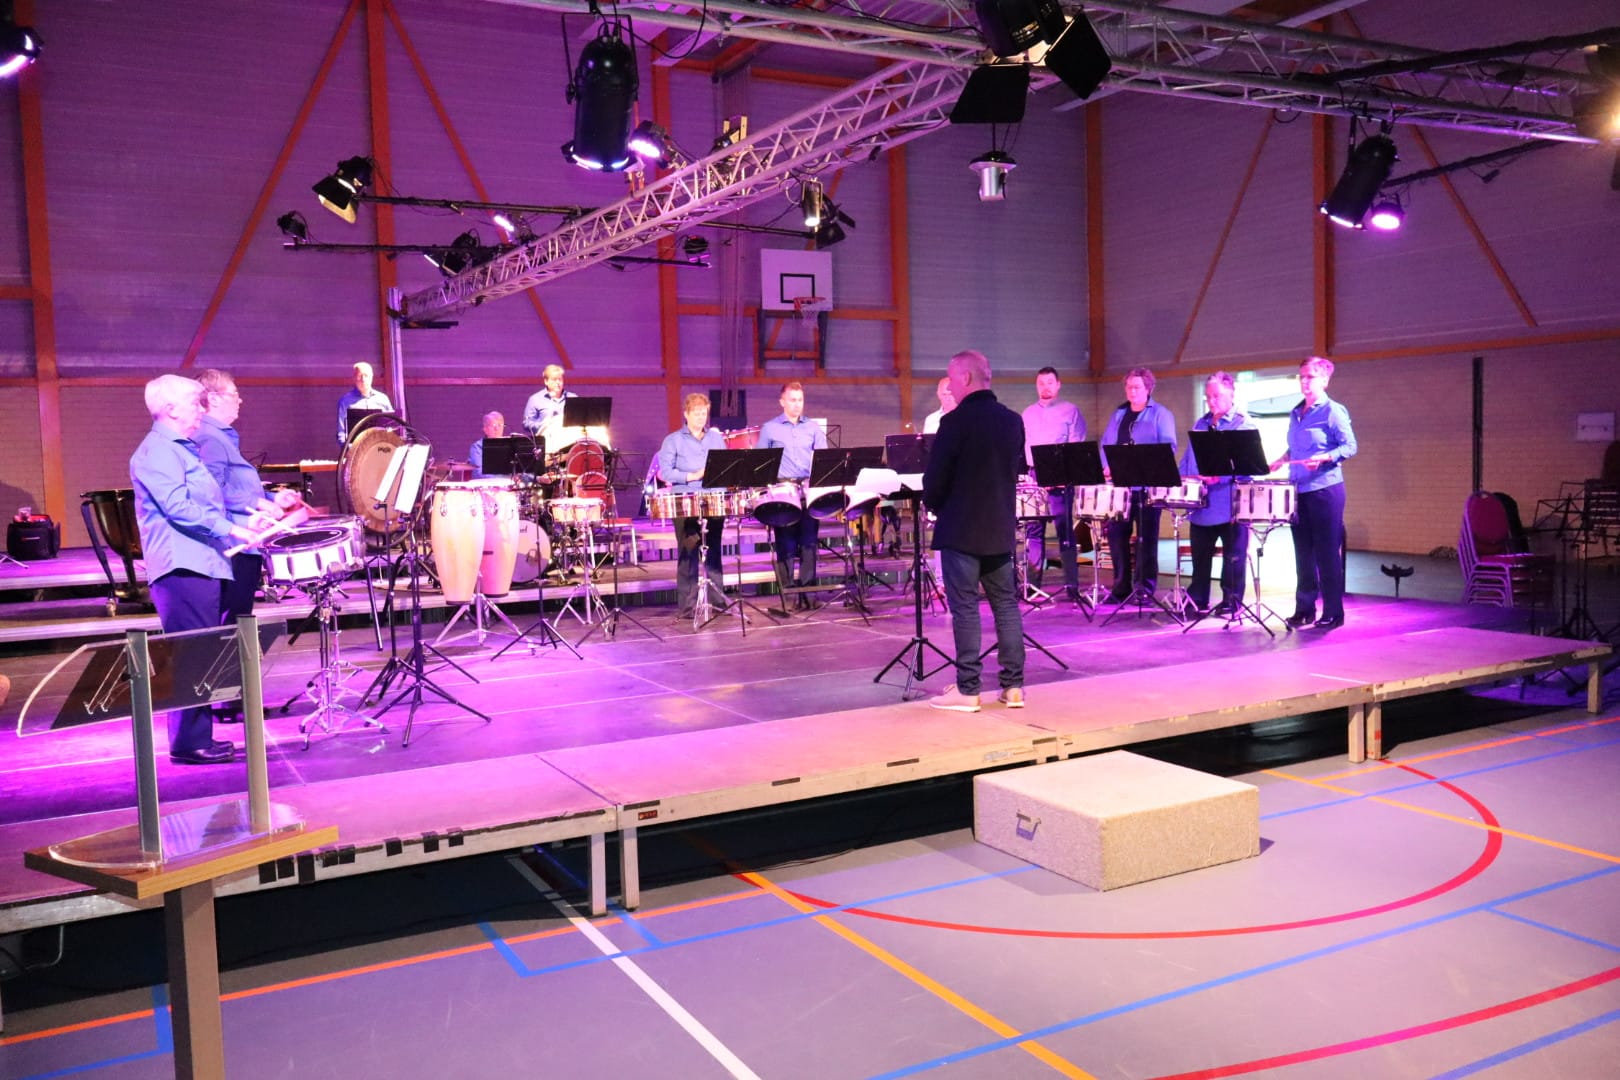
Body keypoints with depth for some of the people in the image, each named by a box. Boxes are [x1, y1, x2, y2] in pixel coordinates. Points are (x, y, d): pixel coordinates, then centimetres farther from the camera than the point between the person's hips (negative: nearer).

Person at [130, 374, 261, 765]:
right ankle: (188, 743, -5)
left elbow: (204, 503, 31)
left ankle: (199, 737, 18)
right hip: (182, 568, -10)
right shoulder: (157, 451, -9)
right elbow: (178, 507, -20)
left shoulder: (183, 450, 22)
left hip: (202, 565, 10)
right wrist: (233, 529, -22)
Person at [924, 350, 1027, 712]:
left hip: (961, 528, -6)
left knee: (964, 607, -1)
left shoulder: (955, 421, -15)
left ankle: (967, 690, 2)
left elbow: (935, 477, -13)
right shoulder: (1013, 420, 6)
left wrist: (933, 506, 6)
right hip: (1001, 527, 6)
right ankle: (1014, 685, 13)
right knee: (1006, 604, 10)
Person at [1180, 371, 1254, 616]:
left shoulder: (1243, 425, -3)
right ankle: (1197, 599, 18)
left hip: (1231, 503, -6)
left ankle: (1231, 600, 9)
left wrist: (1220, 475, -31)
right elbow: (1188, 458, 18)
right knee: (1199, 554, 10)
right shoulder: (1200, 424, 17)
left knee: (1232, 556, 2)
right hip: (1201, 502, 6)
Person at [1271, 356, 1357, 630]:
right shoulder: (1295, 414, 14)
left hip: (1326, 488, -7)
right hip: (1299, 489, 7)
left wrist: (1324, 458, -25)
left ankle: (1333, 613, 4)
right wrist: (1281, 461, 6)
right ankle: (1304, 609, 16)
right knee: (1303, 553, 9)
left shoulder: (1334, 411, -6)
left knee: (1327, 553, -3)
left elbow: (1350, 447, -11)